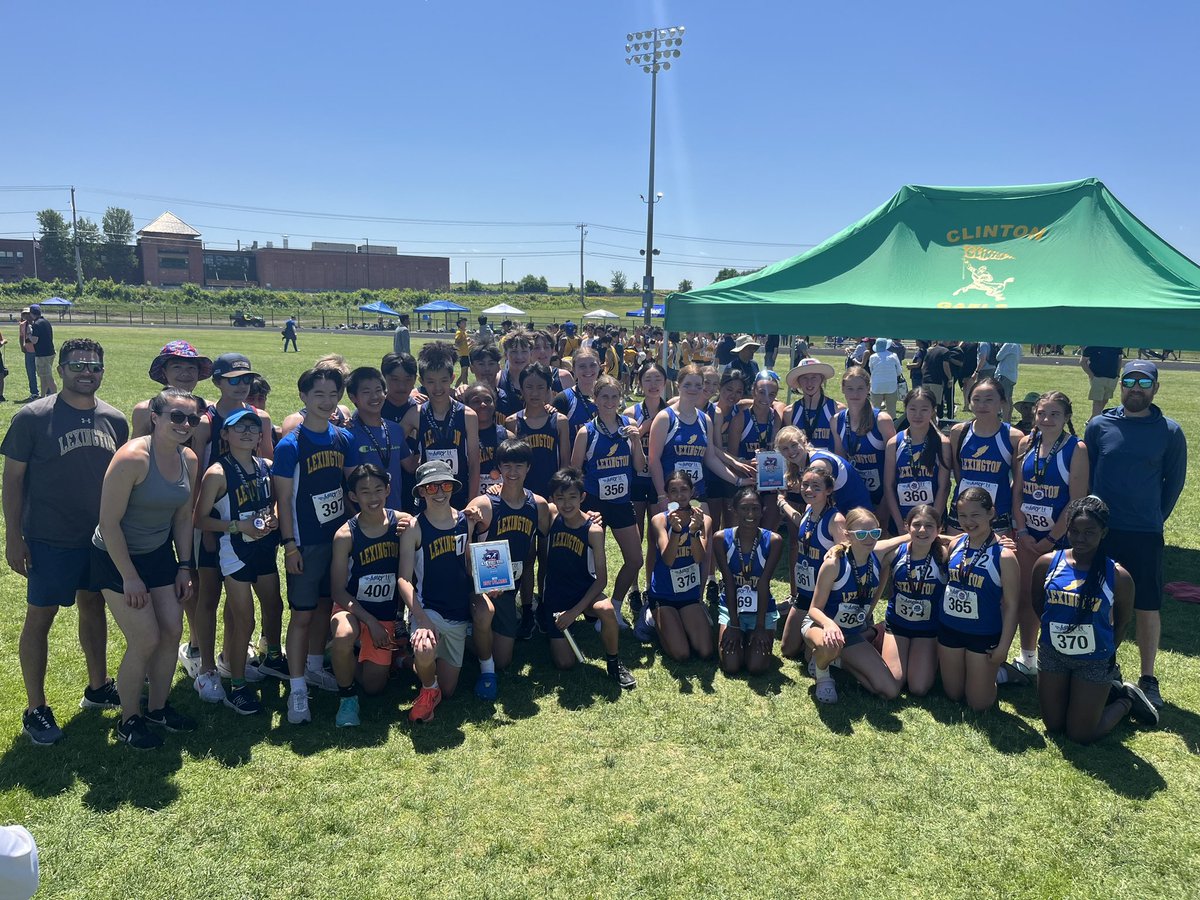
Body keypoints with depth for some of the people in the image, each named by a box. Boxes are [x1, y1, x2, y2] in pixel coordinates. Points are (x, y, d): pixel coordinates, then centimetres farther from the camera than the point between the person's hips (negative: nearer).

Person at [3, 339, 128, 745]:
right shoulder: (33, 417, -12)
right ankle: (35, 710, 19)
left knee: (94, 606, 18)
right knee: (40, 617, 5)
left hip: (102, 537, 5)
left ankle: (98, 688, 35)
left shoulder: (115, 420, 0)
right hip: (50, 540, -4)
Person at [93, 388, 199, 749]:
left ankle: (158, 707, 29)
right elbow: (109, 522, -22)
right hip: (116, 559, -7)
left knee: (172, 631, 7)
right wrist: (130, 577, -18)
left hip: (159, 554, 7)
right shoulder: (132, 457, -25)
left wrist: (185, 566, 5)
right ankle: (129, 720, 17)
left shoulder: (189, 459, -4)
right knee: (145, 641, -5)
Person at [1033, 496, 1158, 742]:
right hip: (1052, 655, 3)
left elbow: (1124, 621, -1)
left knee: (1080, 736, 4)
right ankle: (1107, 691, 38)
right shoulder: (1047, 563, -11)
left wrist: (1106, 652, 4)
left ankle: (1126, 699, 30)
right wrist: (1055, 628, 6)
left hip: (1095, 663, -3)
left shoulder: (1117, 576, -17)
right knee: (1054, 727, 15)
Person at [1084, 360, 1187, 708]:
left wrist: (1154, 518, 9)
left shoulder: (1170, 432, -2)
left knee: (1148, 607, 5)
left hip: (1145, 535, -1)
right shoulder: (1099, 425, 0)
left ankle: (1148, 679, 17)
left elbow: (1174, 482, 7)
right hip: (1100, 530, 1)